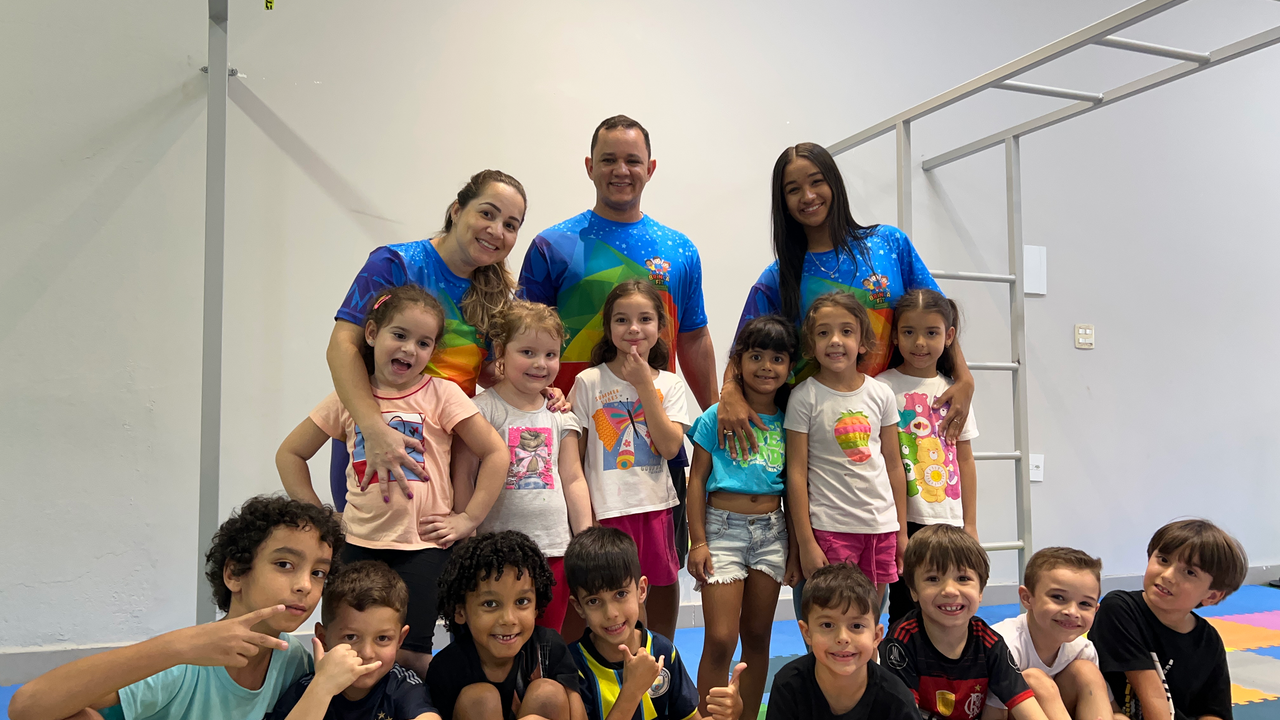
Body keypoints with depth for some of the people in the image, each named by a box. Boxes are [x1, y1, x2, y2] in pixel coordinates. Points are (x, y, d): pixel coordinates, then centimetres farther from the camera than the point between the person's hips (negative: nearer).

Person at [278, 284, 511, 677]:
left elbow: (495, 453, -3)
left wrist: (467, 519, -5)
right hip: (359, 544, 3)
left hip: (423, 545, -3)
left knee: (409, 652, -7)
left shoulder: (441, 394, -3)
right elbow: (290, 454, 14)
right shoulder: (348, 398, 5)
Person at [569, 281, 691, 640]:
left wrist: (644, 385, -10)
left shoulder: (670, 384, 6)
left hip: (655, 507, 3)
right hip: (606, 511, -2)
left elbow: (670, 447, -8)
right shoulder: (588, 381, -1)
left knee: (661, 600, 10)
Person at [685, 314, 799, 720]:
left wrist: (795, 549, 11)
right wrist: (698, 541, -7)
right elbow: (697, 479, -2)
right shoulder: (717, 417, -4)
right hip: (723, 526, -3)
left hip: (772, 530, 4)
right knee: (721, 640, -7)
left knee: (757, 636, 11)